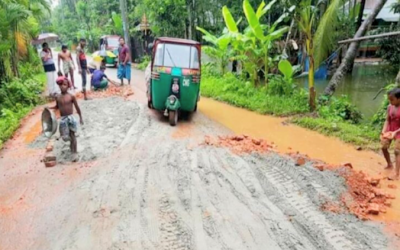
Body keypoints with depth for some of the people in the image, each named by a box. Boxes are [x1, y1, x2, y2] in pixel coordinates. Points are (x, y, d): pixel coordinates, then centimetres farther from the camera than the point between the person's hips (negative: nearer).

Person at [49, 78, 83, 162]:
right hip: (63, 119, 4)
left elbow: (77, 107, -1)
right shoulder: (58, 97, 3)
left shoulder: (71, 96, -7)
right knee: (65, 136, 9)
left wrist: (80, 117, 1)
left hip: (70, 117, -4)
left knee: (72, 135, -2)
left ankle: (75, 153, 3)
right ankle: (72, 145, 40)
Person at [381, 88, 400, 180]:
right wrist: (383, 131, -14)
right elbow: (387, 120, -1)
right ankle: (389, 164, 33)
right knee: (384, 147, 9)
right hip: (389, 131, 6)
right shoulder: (390, 107, -5)